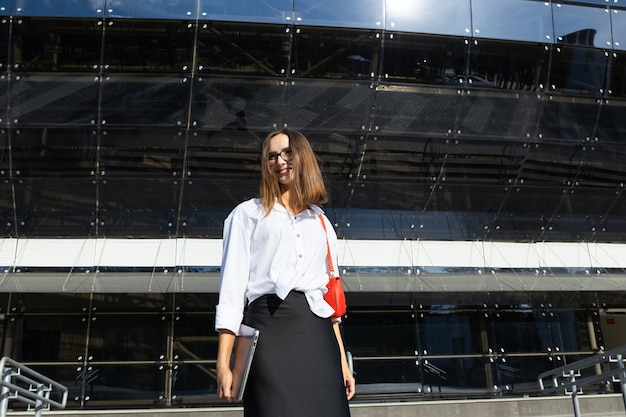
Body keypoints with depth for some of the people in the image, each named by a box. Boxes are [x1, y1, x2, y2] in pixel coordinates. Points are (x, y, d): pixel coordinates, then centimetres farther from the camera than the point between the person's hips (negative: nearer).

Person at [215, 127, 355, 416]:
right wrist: (223, 364, -7)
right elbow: (232, 287, 2)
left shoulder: (321, 223, 23)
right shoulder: (249, 213, 12)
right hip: (271, 330, -3)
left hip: (318, 337, 4)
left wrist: (342, 360, 14)